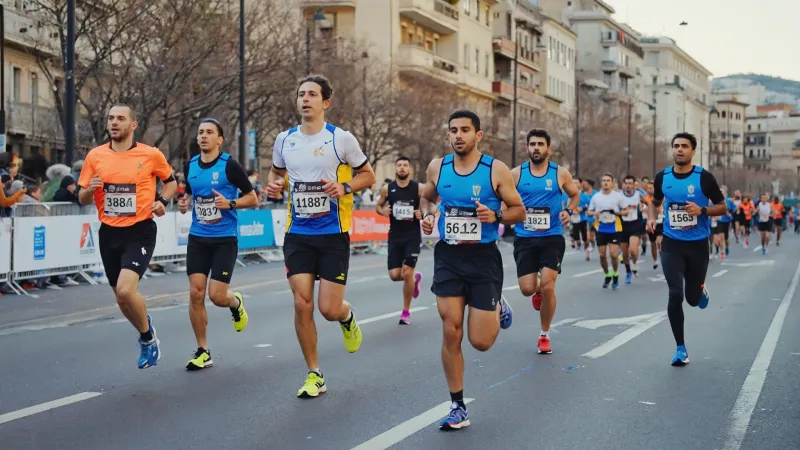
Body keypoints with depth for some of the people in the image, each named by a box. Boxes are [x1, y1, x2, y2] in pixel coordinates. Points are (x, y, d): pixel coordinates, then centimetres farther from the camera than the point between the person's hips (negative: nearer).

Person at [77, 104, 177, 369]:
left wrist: (162, 201, -7)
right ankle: (147, 336, 39)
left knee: (125, 290, -22)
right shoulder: (95, 156, 3)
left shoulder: (151, 155, -4)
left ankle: (147, 336, 6)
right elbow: (82, 199, 9)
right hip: (109, 234, 4)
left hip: (139, 232, -4)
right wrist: (89, 189, -14)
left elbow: (171, 181, 12)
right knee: (121, 298, 11)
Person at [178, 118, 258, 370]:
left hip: (225, 239, -4)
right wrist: (184, 204, 2)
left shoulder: (229, 165, -8)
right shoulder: (190, 166, 6)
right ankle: (203, 352, 9)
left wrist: (230, 203, -19)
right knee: (196, 293, -3)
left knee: (216, 295, -9)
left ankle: (236, 303, 30)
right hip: (197, 238, 4)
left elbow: (252, 197, -3)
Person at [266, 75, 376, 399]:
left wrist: (345, 187, -16)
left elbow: (368, 175, 3)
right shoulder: (284, 140, 4)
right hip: (298, 234, 3)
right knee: (302, 304, -4)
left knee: (329, 309, -6)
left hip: (333, 234, -3)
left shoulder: (341, 138, -6)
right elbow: (276, 172, 22)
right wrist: (273, 185, -1)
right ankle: (314, 375, 11)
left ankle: (347, 318, 34)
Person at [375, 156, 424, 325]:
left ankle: (406, 312, 9)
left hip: (413, 237, -2)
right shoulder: (387, 189, -1)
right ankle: (415, 278, 34)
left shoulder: (419, 188, -6)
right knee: (395, 275, -2)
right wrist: (383, 211, -10)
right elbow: (378, 206, 12)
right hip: (395, 237, 3)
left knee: (407, 273, -8)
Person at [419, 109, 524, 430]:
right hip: (448, 256, 2)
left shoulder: (496, 170, -9)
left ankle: (497, 308, 35)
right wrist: (427, 215, -2)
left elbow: (519, 211, -2)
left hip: (483, 257, -2)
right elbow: (427, 198, 19)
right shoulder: (437, 167, 0)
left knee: (481, 341, -1)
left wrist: (496, 215, -22)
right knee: (451, 334, -2)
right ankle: (458, 408, 11)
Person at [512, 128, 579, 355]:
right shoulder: (516, 173, -2)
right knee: (527, 289, -4)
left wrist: (569, 211, -2)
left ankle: (545, 335, 11)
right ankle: (538, 290, 37)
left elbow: (575, 194, 17)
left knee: (548, 287, -9)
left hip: (552, 238, -1)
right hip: (524, 239, 1)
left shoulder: (561, 173, -1)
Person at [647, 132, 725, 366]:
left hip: (697, 244, -1)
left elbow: (722, 207, -1)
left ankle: (701, 290, 50)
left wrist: (702, 210, -20)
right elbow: (655, 201, 18)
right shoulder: (662, 177, 0)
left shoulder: (704, 177, -9)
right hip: (672, 244, 1)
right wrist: (651, 217, -3)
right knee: (675, 295, -12)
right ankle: (681, 348, 1)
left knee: (693, 298, 9)